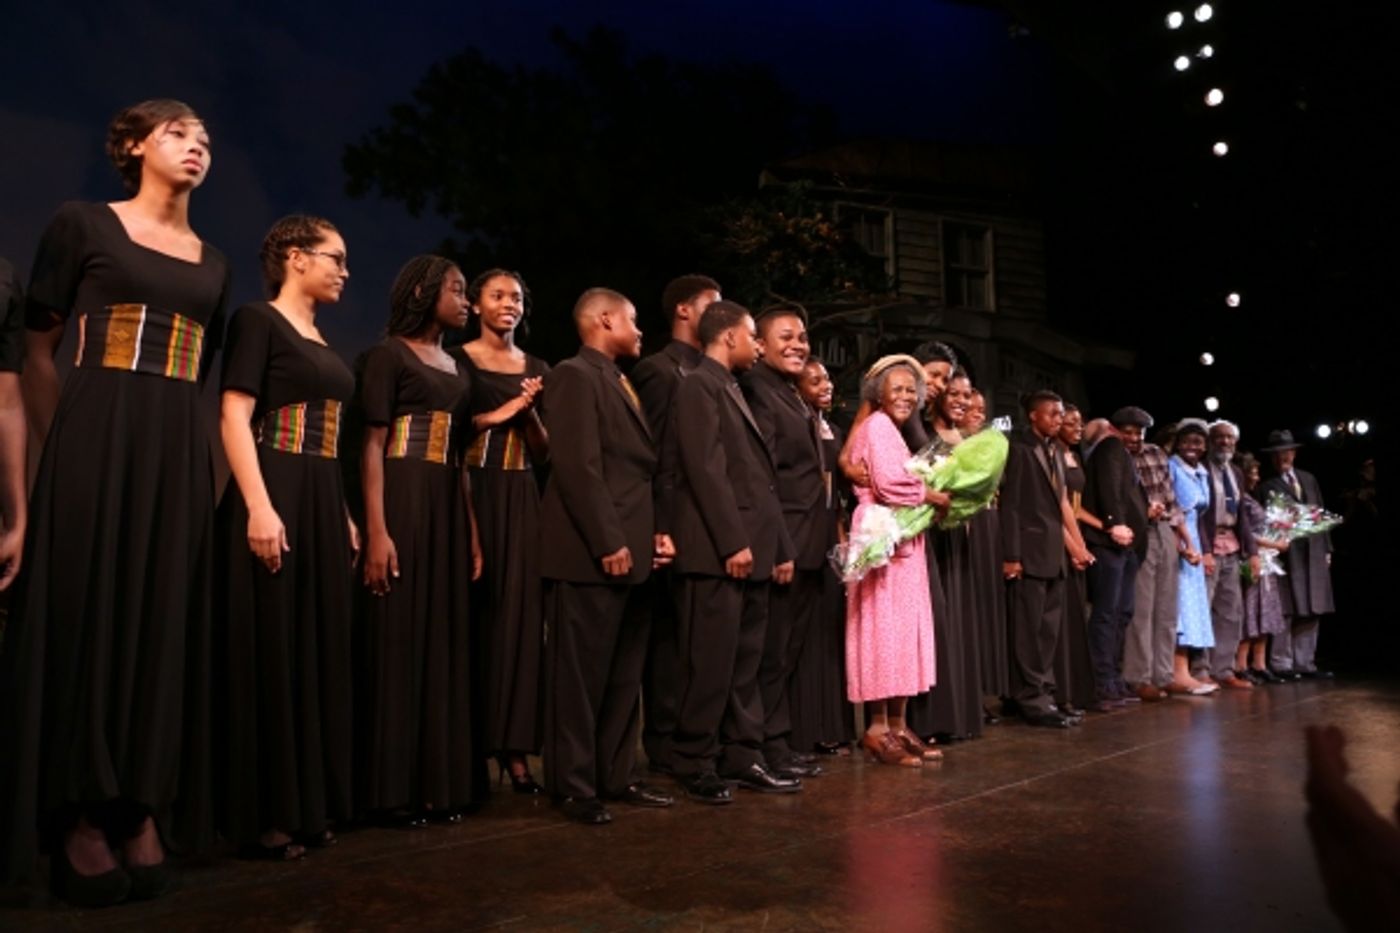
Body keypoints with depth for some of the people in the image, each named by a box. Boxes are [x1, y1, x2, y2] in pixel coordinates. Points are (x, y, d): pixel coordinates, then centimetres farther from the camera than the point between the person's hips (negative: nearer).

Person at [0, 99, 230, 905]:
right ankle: (80, 820, 5)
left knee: (163, 617, 3)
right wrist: (66, 445, 3)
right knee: (88, 609, -2)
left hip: (180, 452, 4)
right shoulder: (84, 225, 4)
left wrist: (178, 433, 13)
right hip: (96, 439, -4)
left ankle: (143, 812, 10)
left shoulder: (213, 263, 17)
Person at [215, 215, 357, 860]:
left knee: (315, 652, 10)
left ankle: (304, 805, 20)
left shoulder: (321, 342, 18)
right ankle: (260, 816, 7)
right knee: (268, 654, -3)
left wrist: (345, 516, 15)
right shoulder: (258, 320, -4)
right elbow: (234, 419, -13)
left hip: (323, 504, 8)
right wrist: (259, 506, -22)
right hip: (274, 499, -8)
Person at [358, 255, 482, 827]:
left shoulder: (456, 366, 17)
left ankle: (440, 781, 15)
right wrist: (376, 530, -20)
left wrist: (473, 528, 8)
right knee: (399, 640, -3)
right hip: (402, 503, -7)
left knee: (445, 641, 7)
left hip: (448, 507, 7)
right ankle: (394, 789, 7)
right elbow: (372, 445, -10)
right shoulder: (389, 354, -3)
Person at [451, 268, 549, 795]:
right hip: (472, 496, -3)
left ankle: (513, 748, 5)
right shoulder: (456, 361, 4)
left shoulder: (537, 370, 15)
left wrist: (529, 413, -6)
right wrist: (494, 415, -11)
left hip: (521, 503, 3)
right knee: (473, 615, -4)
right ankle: (467, 747, 6)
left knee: (520, 618, 0)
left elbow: (544, 453, 12)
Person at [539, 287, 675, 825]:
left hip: (630, 552, 9)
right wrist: (607, 542, -20)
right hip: (592, 555, -9)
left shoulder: (619, 382, 20)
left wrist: (653, 533, 10)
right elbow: (578, 467, -18)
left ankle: (617, 778, 24)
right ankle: (574, 788, 12)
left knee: (625, 677, 14)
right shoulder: (575, 376, -8)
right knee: (581, 677, 1)